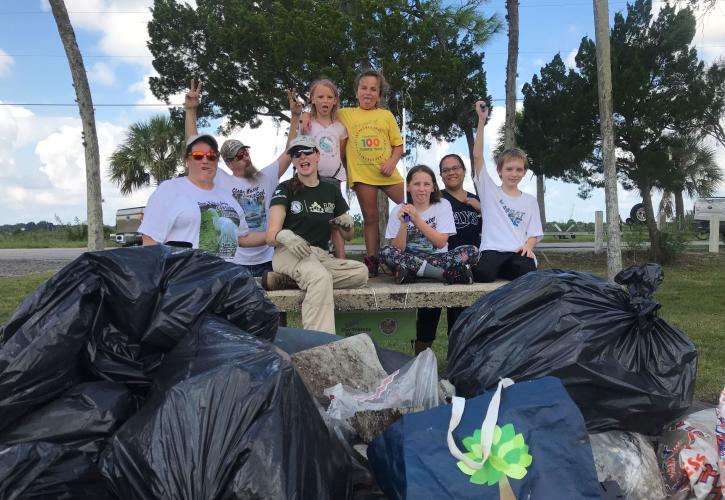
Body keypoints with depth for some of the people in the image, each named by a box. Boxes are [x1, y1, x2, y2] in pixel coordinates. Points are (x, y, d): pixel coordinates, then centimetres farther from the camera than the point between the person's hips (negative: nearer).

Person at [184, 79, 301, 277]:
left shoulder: (267, 177, 8)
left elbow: (289, 152, 5)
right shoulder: (221, 181, 0)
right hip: (234, 263, -2)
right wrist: (190, 110, -9)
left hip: (267, 261, 2)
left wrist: (295, 116, -2)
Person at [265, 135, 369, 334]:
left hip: (321, 256, 5)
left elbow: (347, 236, 19)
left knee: (361, 272, -25)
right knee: (321, 277, -37)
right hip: (289, 253, -5)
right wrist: (284, 236, -31)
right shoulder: (285, 189, 4)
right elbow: (271, 235, -7)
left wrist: (347, 225, -5)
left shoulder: (331, 191, 15)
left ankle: (285, 280, -22)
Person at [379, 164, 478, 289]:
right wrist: (403, 224, -22)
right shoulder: (399, 211, 1)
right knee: (385, 252, -30)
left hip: (438, 258, 0)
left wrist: (417, 219, -18)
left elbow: (441, 242, -9)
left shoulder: (443, 205, 1)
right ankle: (449, 274, -32)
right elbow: (397, 250, -7)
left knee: (472, 251, -23)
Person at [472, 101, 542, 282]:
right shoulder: (490, 191, 10)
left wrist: (528, 246, -9)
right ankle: (497, 267, -1)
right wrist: (482, 120, -5)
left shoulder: (530, 201, 18)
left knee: (526, 270, -34)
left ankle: (502, 269, -3)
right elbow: (477, 155, 1)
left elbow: (534, 234, 16)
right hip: (492, 250, -1)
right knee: (482, 273, -34)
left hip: (518, 253, 2)